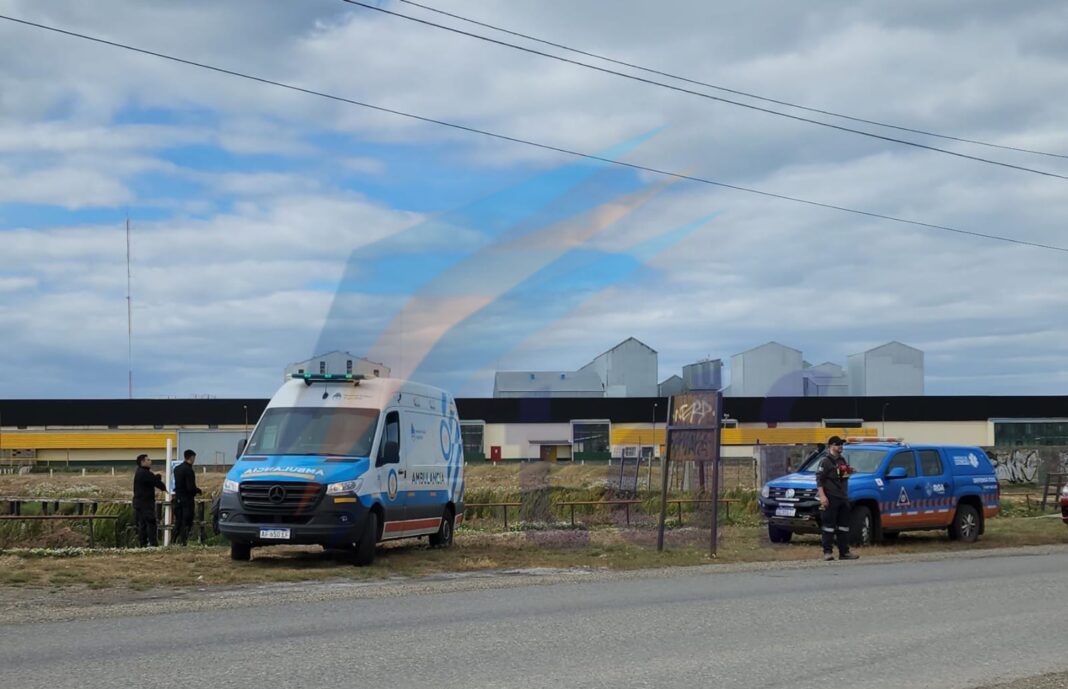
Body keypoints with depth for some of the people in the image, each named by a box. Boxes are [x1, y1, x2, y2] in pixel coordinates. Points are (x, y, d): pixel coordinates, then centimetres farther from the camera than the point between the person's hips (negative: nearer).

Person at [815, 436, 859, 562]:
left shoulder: (842, 460, 20)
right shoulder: (825, 461, -5)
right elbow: (819, 479, -14)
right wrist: (822, 496, -22)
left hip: (843, 498, 8)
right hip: (830, 498, -8)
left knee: (844, 526, 9)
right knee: (829, 525, -8)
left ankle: (844, 552, 13)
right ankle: (827, 552, -7)